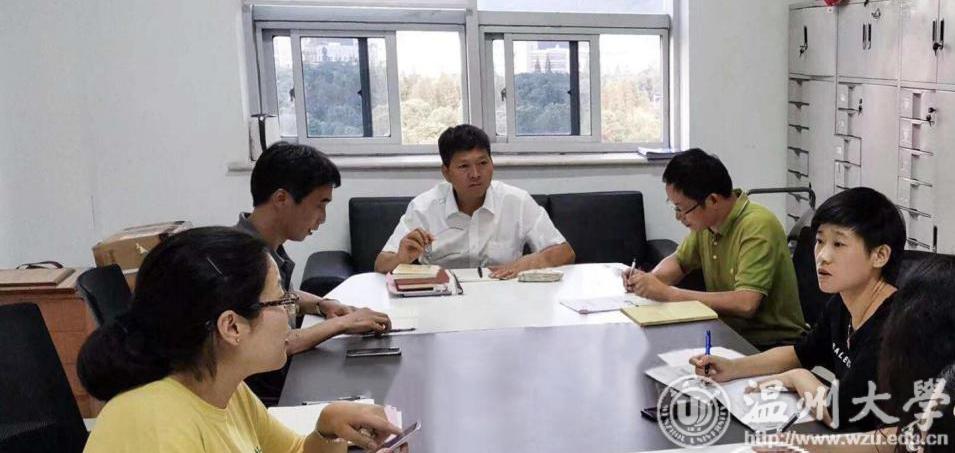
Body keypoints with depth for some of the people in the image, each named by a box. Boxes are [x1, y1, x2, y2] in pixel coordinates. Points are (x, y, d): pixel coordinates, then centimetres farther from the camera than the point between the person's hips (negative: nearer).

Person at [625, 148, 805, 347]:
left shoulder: (758, 227, -22)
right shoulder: (705, 221, 1)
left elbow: (745, 304, -31)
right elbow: (679, 261, 19)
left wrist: (667, 293, -26)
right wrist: (650, 279, -4)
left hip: (772, 344, -7)